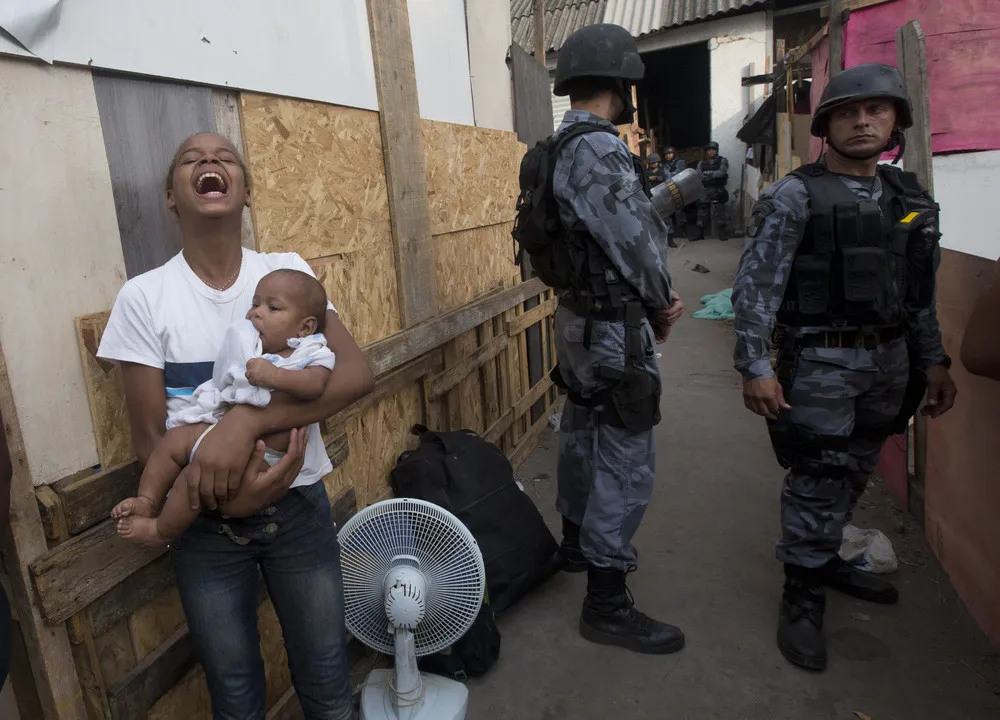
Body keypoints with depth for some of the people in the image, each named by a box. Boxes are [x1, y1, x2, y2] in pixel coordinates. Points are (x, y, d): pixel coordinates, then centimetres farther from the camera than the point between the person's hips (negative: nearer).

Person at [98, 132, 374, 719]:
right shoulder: (144, 297, -8)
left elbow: (358, 373, -20)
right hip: (205, 522, 0)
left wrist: (246, 421, -32)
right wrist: (230, 488, -24)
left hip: (297, 504, 0)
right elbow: (149, 440, -7)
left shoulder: (287, 271, -6)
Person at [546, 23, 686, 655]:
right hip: (616, 327, -10)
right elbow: (638, 242, -19)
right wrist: (663, 305, -2)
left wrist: (659, 296, 5)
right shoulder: (600, 151, -20)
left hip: (582, 315, 10)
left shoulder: (563, 150, 11)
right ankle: (607, 606, 9)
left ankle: (579, 542, 41)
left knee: (584, 434, 22)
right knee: (626, 463, -3)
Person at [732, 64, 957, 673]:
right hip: (821, 363, -6)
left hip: (890, 360, 6)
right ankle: (803, 597, 12)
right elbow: (756, 286, -14)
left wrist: (932, 359, 11)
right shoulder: (795, 196, -9)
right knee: (819, 479, -2)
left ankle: (826, 558, 37)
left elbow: (920, 292, 15)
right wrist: (755, 367, -20)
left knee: (855, 473, 17)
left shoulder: (910, 197, 10)